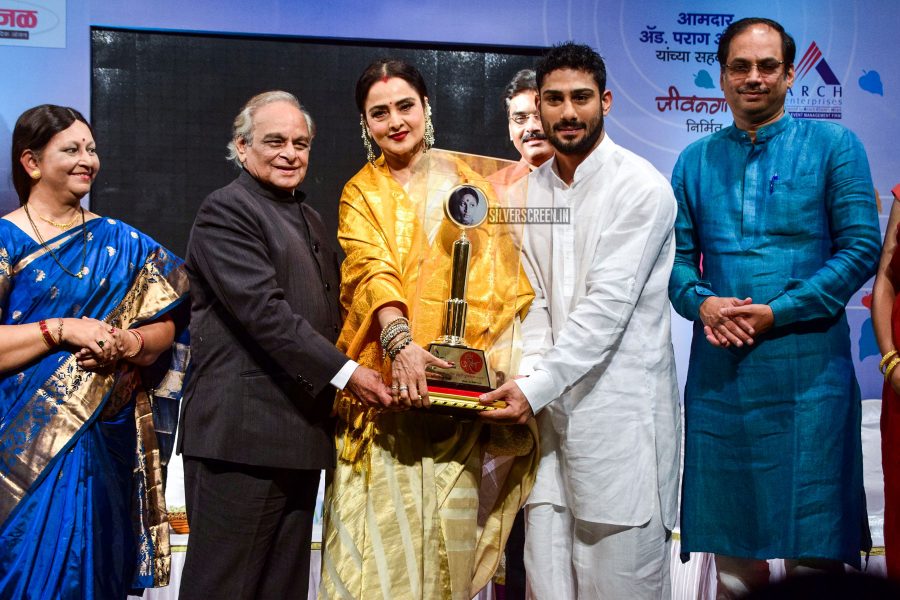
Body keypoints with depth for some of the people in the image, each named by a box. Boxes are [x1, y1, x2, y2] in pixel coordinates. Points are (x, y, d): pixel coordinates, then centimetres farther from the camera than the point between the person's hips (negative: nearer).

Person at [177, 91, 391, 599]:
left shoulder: (309, 217, 21)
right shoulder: (226, 210, -7)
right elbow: (264, 311, -17)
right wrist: (345, 372, -17)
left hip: (302, 434, 8)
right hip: (243, 431, -8)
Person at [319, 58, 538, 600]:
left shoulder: (467, 180, 11)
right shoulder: (362, 194, 8)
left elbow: (505, 273, 9)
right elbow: (372, 270, -10)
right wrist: (401, 342, -28)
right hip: (391, 379, -1)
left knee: (447, 531, 3)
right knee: (384, 531, -3)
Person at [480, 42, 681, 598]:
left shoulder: (641, 188, -9)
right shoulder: (530, 189, 12)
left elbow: (608, 303, -15)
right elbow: (534, 299, 10)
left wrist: (537, 387, -19)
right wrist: (527, 378, -7)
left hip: (620, 414, -6)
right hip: (551, 410, 6)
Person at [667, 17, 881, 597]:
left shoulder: (834, 145, 1)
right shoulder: (695, 161, 11)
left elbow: (862, 248, -6)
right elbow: (677, 257, 11)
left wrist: (776, 313, -14)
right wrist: (701, 303, -11)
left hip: (807, 363, -3)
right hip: (720, 366, 3)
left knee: (810, 540, 2)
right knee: (731, 535, 11)